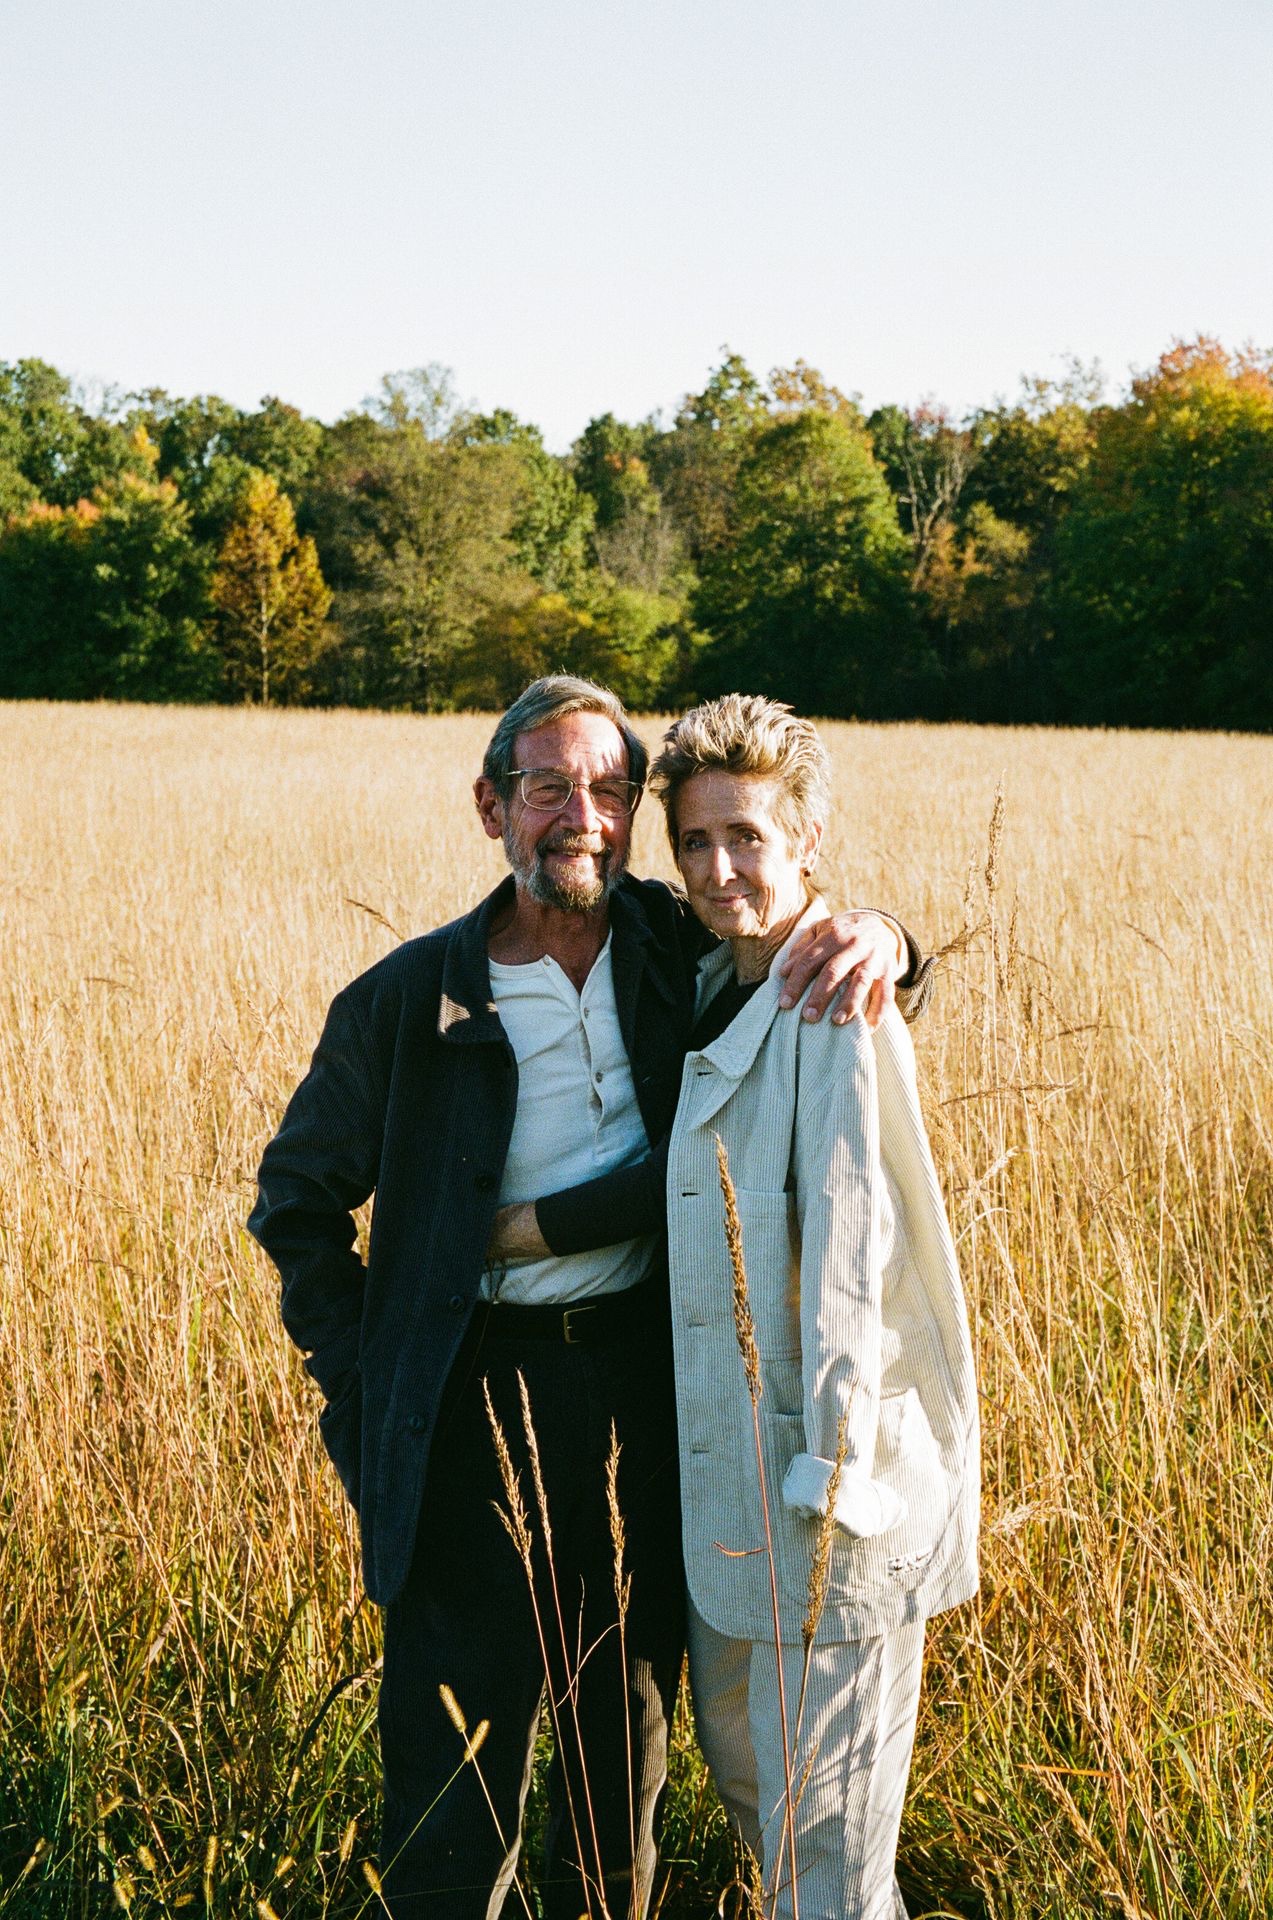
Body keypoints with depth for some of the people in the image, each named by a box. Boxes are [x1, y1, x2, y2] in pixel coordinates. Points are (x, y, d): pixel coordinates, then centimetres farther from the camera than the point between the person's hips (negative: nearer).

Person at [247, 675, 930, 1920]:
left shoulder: (676, 951, 1)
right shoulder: (409, 1002, -4)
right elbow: (299, 1198, 7)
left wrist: (872, 939, -14)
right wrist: (359, 1384, 0)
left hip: (648, 1390, 3)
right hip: (478, 1391, -2)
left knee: (626, 1731, 17)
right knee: (456, 1769, 0)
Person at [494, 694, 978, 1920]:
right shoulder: (712, 988, 10)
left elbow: (849, 1247, -19)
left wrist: (830, 1475, -18)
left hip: (829, 1469, -9)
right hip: (726, 1456, 9)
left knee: (820, 1819, 1)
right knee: (738, 1762, 23)